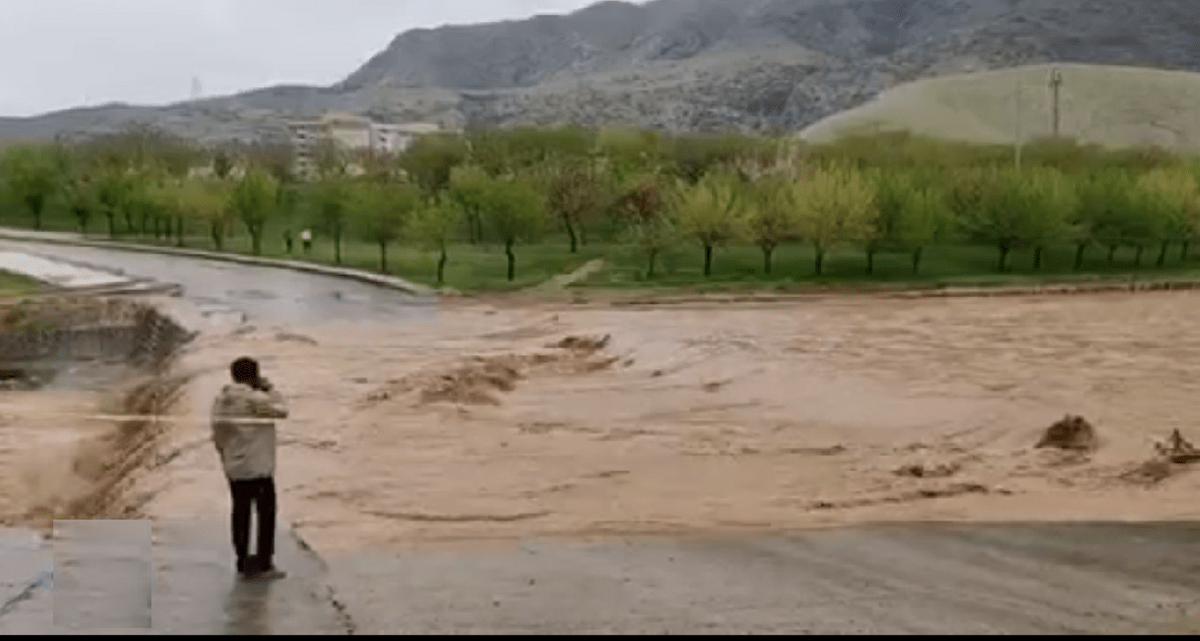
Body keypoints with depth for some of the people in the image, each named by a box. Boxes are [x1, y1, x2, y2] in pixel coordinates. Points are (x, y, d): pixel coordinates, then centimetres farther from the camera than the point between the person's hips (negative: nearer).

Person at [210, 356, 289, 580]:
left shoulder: (222, 399, 4)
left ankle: (242, 563, 21)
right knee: (266, 513, 4)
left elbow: (218, 434, 9)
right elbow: (282, 410, -3)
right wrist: (268, 387, 0)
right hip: (258, 469, -7)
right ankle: (264, 565, 6)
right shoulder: (257, 399, -18)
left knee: (240, 513, 14)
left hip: (234, 469, 7)